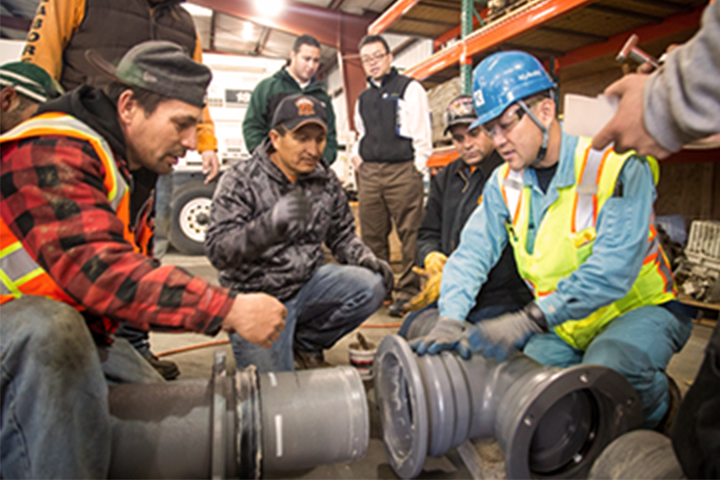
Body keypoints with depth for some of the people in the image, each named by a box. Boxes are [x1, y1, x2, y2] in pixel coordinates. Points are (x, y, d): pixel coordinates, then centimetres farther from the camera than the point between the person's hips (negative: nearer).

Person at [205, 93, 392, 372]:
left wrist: (366, 259, -8)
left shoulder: (327, 181, 2)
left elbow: (342, 236, 15)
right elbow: (217, 252, -23)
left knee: (371, 285, -19)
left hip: (308, 284, 5)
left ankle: (306, 342, 6)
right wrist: (272, 222, -41)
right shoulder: (240, 182, -13)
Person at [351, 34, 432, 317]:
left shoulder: (410, 89, 4)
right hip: (369, 173, 6)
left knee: (410, 234, -7)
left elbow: (423, 134, -1)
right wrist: (356, 157, 14)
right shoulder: (363, 99, 22)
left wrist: (417, 169, -8)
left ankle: (408, 291, 0)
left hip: (401, 170, -5)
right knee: (371, 235, 7)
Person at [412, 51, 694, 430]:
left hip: (637, 309, -3)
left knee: (608, 369, -31)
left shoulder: (618, 167, -20)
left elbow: (613, 269, -31)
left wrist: (529, 320, -40)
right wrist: (450, 319, -25)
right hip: (562, 325, 4)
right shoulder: (506, 183, -2)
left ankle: (658, 407, 4)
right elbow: (472, 252, -9)